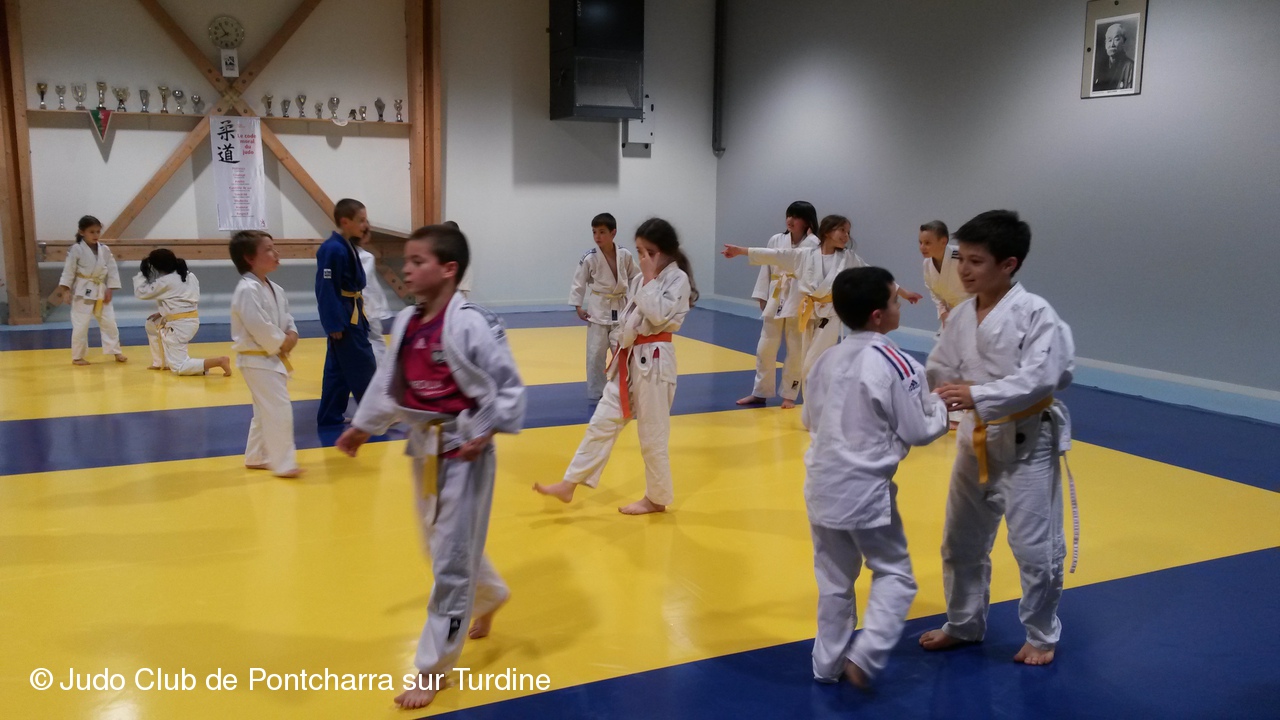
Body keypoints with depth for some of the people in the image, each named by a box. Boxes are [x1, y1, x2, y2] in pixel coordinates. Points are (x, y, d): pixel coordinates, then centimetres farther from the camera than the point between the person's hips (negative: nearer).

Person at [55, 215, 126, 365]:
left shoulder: (105, 249, 1)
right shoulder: (76, 250, -11)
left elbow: (112, 270, 3)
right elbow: (68, 270, -9)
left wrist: (110, 289, -2)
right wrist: (65, 289, -12)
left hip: (101, 291, 4)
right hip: (83, 291, -4)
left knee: (109, 322, 8)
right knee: (80, 325, 0)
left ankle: (116, 352, 19)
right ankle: (77, 357, 12)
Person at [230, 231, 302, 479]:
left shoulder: (274, 289, 11)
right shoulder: (247, 290, -20)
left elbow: (286, 317, 17)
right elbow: (259, 328, -25)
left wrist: (292, 335, -4)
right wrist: (281, 343, -14)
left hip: (272, 358, 10)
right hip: (258, 360, -10)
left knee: (266, 412, 18)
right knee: (279, 411, -10)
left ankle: (256, 457, 31)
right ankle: (283, 463, -3)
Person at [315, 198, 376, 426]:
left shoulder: (347, 245, 11)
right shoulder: (333, 249, -19)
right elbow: (326, 290, -20)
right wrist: (335, 325, -20)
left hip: (351, 315, 10)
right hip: (343, 318, -10)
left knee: (339, 369, 14)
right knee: (363, 368, -2)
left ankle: (330, 417, 22)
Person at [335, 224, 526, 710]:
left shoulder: (470, 324, -20)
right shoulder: (406, 323, 3)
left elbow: (509, 385, -16)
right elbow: (389, 379, 16)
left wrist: (487, 432, -22)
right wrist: (362, 426, 18)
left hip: (464, 452, -8)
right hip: (425, 449, 8)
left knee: (452, 559, 1)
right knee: (442, 545, 23)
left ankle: (433, 668, 14)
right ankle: (489, 597, 53)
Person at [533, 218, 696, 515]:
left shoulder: (677, 278, -10)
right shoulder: (641, 278, 13)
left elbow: (658, 315, -25)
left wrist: (649, 279, -18)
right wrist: (619, 352, 17)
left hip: (653, 360, -8)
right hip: (629, 359, 8)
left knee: (652, 434, 2)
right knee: (603, 421, 9)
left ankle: (656, 498, 19)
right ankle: (569, 485, 13)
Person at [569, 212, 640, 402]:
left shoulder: (625, 255, -7)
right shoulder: (589, 258, -12)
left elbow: (636, 278, 7)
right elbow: (579, 282, -4)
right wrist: (578, 307, -8)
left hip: (621, 309, 2)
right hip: (599, 310, -2)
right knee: (596, 353, -1)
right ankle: (596, 393, 12)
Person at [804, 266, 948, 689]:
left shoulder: (826, 360, 4)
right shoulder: (897, 366, -15)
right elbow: (918, 432, -8)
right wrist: (940, 407, 9)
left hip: (823, 485, 6)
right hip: (866, 490, -6)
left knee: (834, 579, 18)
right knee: (894, 574, 12)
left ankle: (828, 662, 27)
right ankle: (865, 655, -1)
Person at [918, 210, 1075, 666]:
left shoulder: (1035, 313, -17)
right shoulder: (961, 316, 2)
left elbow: (1042, 377, -26)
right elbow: (938, 370, 6)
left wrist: (977, 395, -35)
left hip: (1026, 441, -6)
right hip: (976, 440, 6)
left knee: (1035, 546, 4)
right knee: (962, 540, 17)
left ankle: (1042, 635, 28)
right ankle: (964, 624, 37)